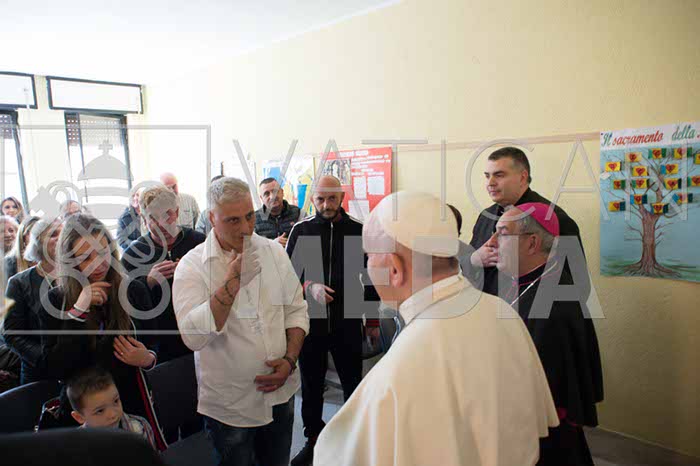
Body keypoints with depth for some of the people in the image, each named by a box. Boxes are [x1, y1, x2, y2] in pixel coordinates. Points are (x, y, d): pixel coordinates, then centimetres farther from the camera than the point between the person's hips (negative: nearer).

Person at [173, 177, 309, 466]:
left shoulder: (274, 252, -1)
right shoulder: (192, 266, -13)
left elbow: (296, 310, 4)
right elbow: (193, 337, -23)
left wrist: (290, 360, -9)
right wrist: (233, 280, -28)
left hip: (280, 394, 4)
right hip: (228, 406, -3)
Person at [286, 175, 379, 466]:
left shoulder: (359, 231, -2)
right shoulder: (301, 230, 1)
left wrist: (373, 319, 7)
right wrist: (309, 287, -16)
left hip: (347, 322, -1)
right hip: (310, 320, 1)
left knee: (353, 383, 10)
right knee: (311, 384, 14)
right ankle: (313, 439, 33)